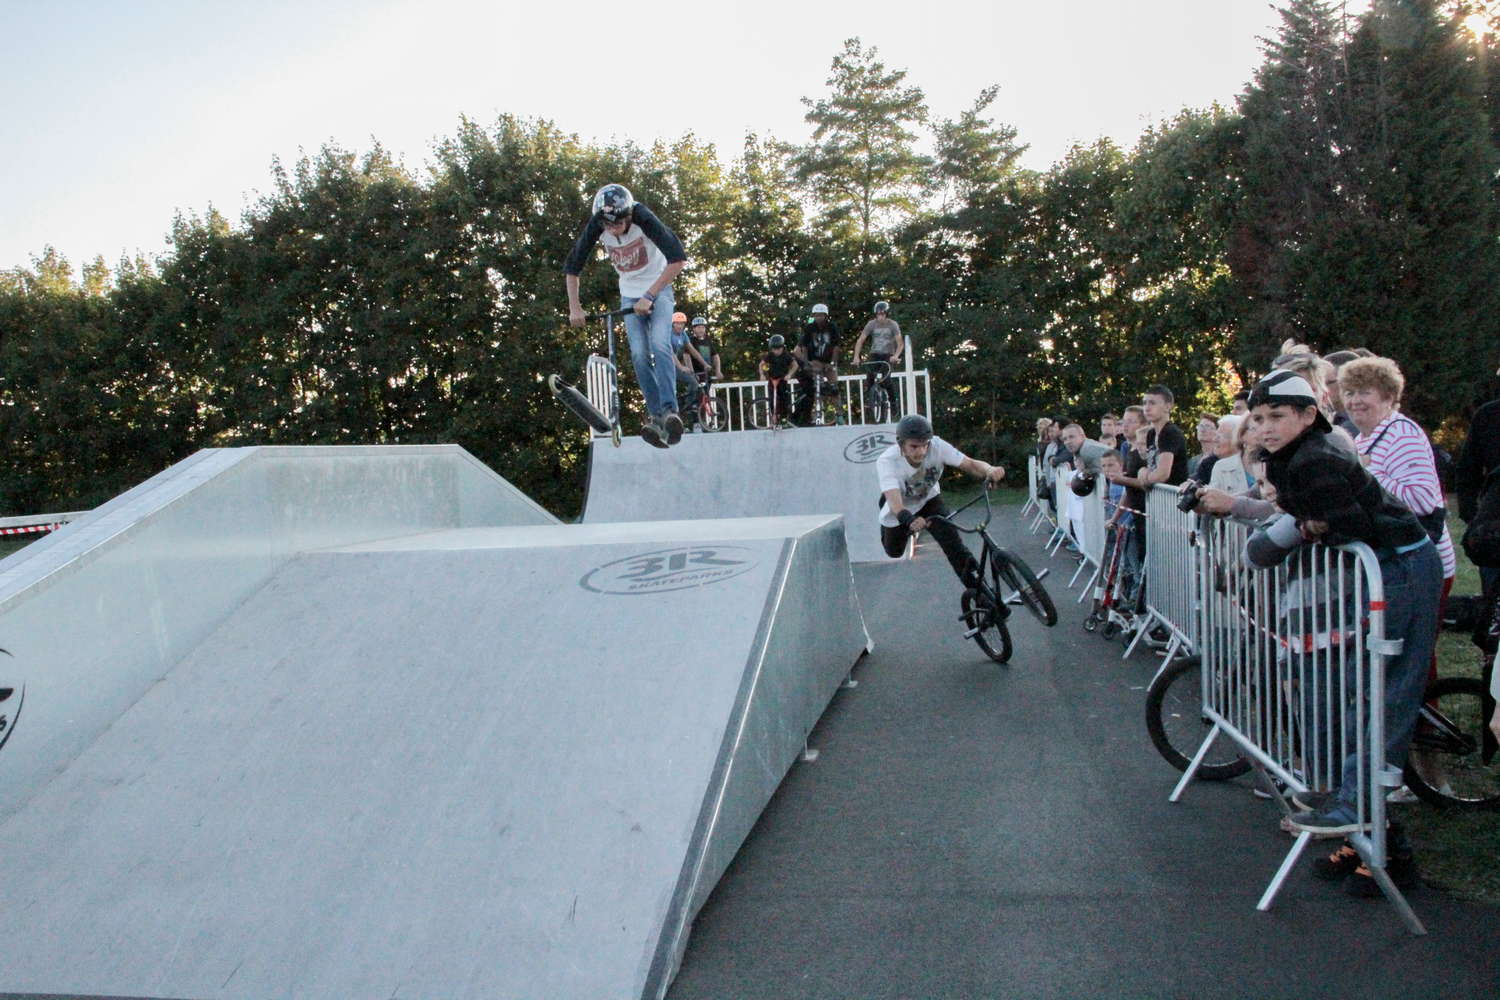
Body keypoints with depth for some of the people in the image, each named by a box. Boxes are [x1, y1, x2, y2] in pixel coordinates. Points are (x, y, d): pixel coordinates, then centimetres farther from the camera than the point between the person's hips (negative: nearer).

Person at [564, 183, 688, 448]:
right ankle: (655, 416, -6)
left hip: (657, 289, -3)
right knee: (639, 354, -11)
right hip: (630, 295, 3)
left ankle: (669, 410, -28)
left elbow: (678, 259, -33)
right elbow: (572, 267, -4)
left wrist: (649, 296, -32)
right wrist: (574, 308, -9)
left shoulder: (644, 219, -27)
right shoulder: (596, 226, -17)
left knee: (659, 345, -24)